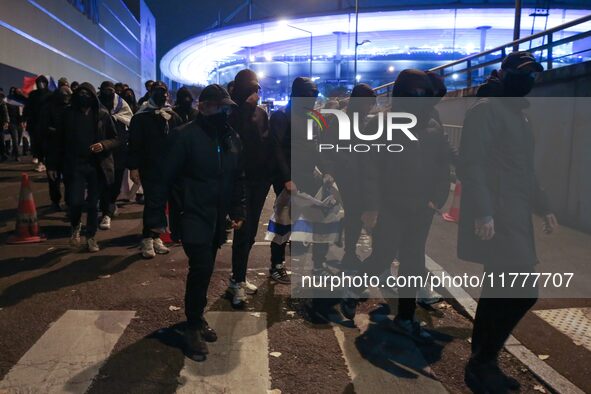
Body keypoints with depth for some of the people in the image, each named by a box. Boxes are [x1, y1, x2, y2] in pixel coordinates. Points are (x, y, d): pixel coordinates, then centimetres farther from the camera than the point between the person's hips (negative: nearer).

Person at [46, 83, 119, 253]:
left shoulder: (103, 114, 0)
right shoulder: (69, 113, 2)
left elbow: (115, 139, 2)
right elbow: (58, 140, 5)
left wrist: (103, 145, -19)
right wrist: (53, 165, 4)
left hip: (97, 166, 0)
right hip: (75, 165, 0)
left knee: (92, 203, 5)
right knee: (75, 201, -7)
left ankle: (91, 237, 21)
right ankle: (75, 227, 24)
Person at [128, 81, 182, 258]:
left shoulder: (174, 117, 9)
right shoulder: (141, 117, -1)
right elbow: (134, 144, -4)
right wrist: (133, 167, -10)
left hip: (169, 169, 3)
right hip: (149, 169, -3)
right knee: (151, 203, -4)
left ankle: (155, 237, 19)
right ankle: (147, 239, 7)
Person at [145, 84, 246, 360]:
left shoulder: (231, 137, 7)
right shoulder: (185, 135, -11)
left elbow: (239, 178, 15)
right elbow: (166, 177, -11)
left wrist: (238, 211, 10)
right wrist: (156, 216, -11)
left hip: (217, 219, 6)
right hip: (194, 217, -6)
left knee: (204, 271, 14)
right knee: (201, 270, -11)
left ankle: (196, 318, 31)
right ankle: (194, 327, 7)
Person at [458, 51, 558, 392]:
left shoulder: (519, 113, 21)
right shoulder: (486, 109, -8)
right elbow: (472, 163, -18)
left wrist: (544, 207, 21)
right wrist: (482, 213, -24)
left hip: (516, 217, 10)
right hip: (495, 218, -9)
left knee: (500, 291, 11)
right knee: (523, 292, -11)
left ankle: (482, 363, 22)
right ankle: (483, 362, 6)